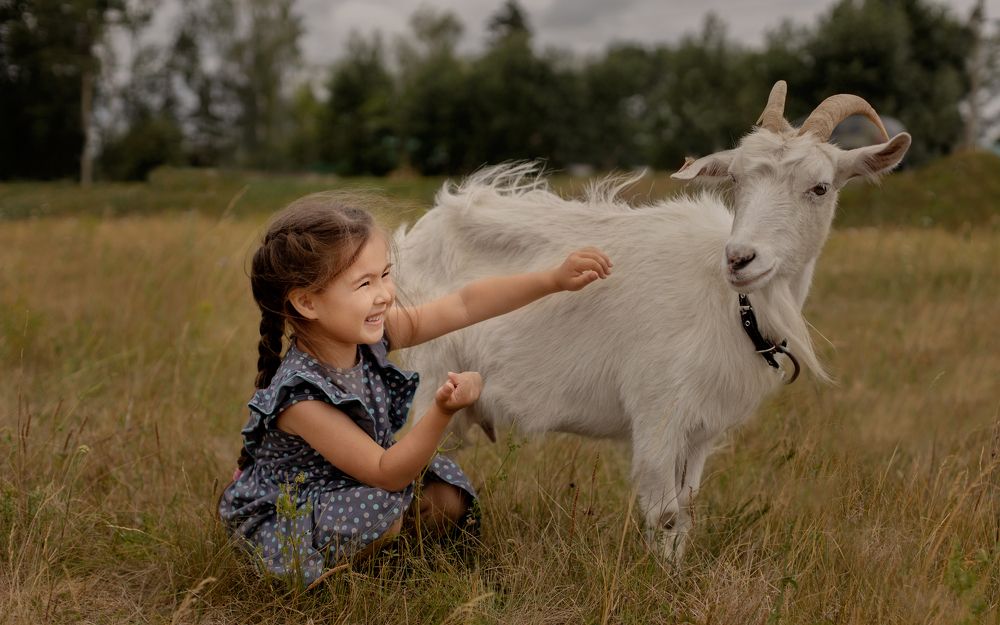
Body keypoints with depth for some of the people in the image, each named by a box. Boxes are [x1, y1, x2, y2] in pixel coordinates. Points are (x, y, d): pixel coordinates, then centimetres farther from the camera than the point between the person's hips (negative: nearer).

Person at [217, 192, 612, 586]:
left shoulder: (372, 333, -16)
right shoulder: (300, 398, -35)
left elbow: (465, 304, -12)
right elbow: (387, 474, -32)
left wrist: (555, 279, -18)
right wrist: (443, 412, -47)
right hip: (287, 520, -7)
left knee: (449, 501, -4)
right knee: (382, 508, -31)